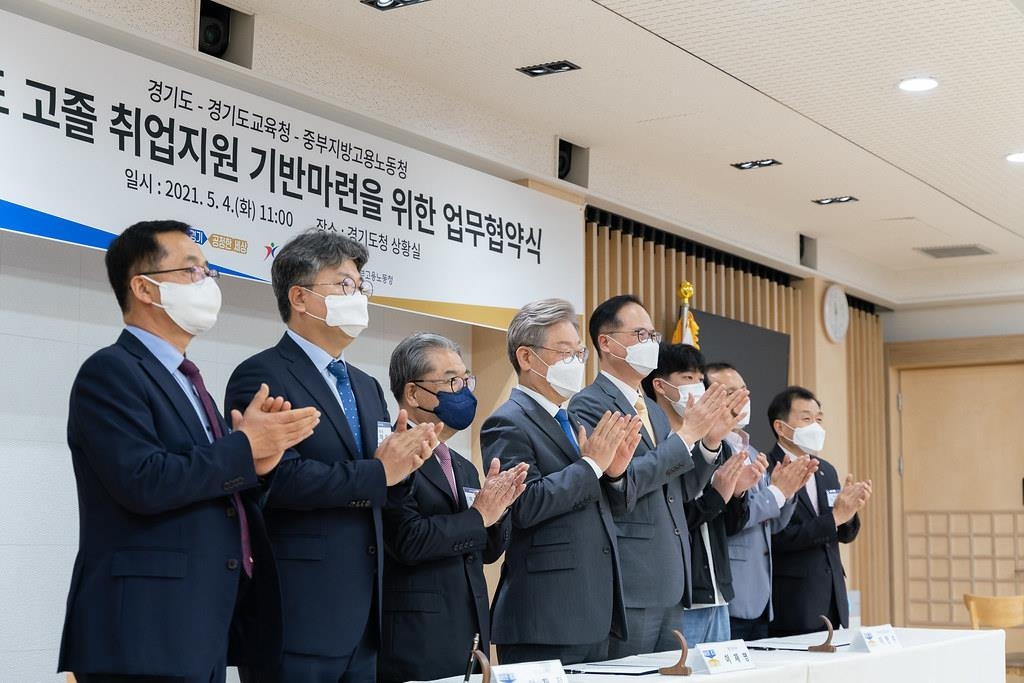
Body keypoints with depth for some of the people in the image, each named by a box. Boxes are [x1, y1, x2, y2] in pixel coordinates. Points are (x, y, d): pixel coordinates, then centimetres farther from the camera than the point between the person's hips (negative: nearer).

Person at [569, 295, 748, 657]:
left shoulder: (652, 410, 19)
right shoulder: (589, 404, -9)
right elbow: (620, 485, -20)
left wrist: (710, 440, 3)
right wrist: (686, 435, -16)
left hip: (670, 587, 8)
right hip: (628, 587, -8)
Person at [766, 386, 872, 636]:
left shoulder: (827, 470, 12)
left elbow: (845, 535, 15)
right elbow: (778, 538, -18)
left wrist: (849, 510, -6)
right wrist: (835, 516, -20)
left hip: (833, 597, 7)